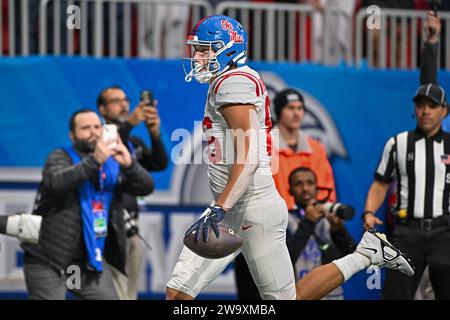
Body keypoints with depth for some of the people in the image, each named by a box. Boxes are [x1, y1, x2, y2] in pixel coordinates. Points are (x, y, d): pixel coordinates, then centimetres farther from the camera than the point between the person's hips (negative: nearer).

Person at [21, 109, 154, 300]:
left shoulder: (112, 165, 10)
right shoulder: (61, 157, -4)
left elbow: (146, 187, -1)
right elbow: (56, 182, -26)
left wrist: (129, 164, -22)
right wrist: (95, 160, -37)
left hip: (89, 261, 5)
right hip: (47, 261, -5)